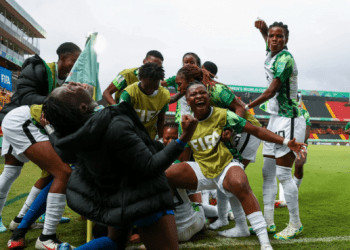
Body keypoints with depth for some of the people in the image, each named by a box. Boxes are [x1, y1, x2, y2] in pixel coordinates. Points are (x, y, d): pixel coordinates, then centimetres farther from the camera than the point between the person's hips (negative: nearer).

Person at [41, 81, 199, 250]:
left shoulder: (72, 135, -12)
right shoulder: (116, 127, -34)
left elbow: (66, 155, 12)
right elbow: (151, 168, -29)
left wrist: (51, 128, 27)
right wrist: (184, 138, -29)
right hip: (141, 200, -7)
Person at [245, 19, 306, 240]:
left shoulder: (285, 58, -15)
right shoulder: (271, 55, 9)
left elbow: (271, 91, -16)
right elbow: (270, 45, 32)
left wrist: (248, 106, -5)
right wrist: (263, 30, 12)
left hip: (289, 120, -9)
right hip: (275, 119, 9)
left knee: (283, 173, -7)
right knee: (268, 172, 8)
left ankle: (296, 224, 10)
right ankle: (268, 222, 16)